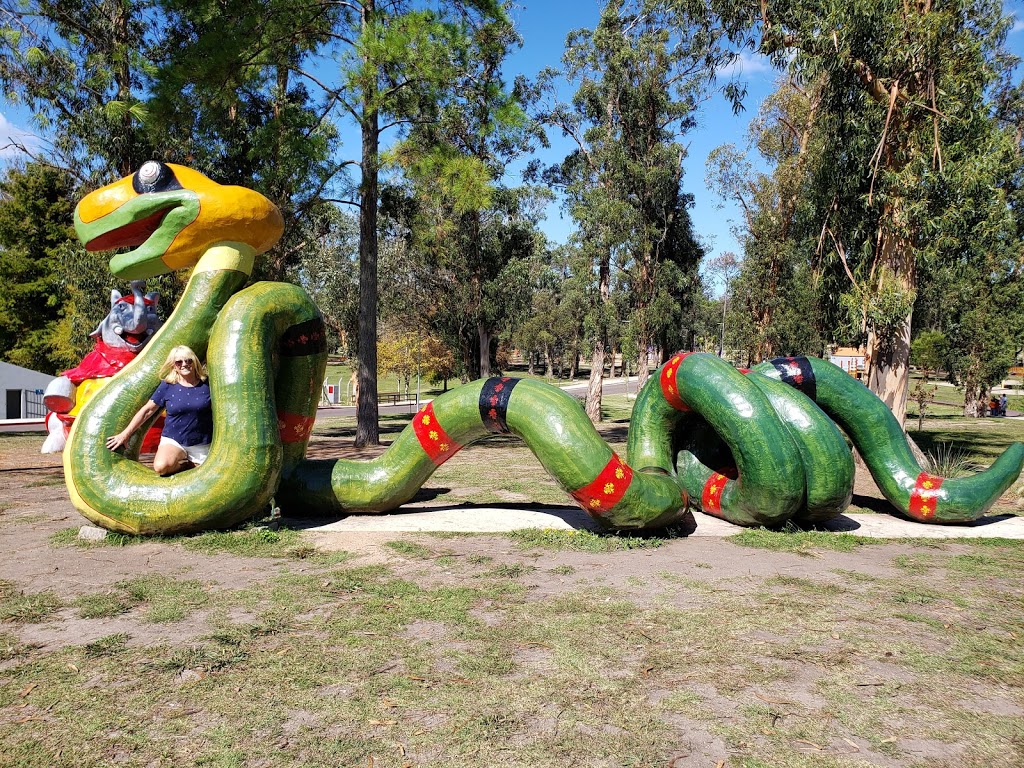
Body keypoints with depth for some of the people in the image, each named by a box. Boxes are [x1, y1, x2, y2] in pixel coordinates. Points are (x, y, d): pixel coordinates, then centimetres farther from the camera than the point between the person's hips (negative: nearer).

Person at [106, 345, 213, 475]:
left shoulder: (206, 384, -1)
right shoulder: (167, 386, -1)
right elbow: (147, 410, 4)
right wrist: (125, 434, 5)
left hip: (202, 444, 1)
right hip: (173, 440, 0)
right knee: (161, 466, -31)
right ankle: (190, 464, 1)